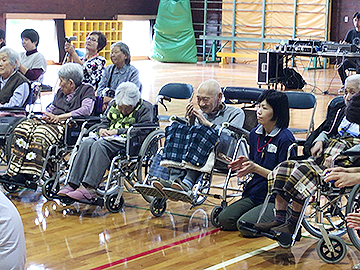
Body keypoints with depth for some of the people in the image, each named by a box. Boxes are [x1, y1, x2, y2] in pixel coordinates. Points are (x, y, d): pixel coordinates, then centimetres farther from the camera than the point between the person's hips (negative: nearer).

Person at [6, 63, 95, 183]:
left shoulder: (87, 90, 4)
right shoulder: (61, 92, 29)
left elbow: (86, 109, -12)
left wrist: (59, 117, -14)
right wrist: (47, 116, -1)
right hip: (51, 122, 7)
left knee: (41, 133, -36)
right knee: (23, 127, -20)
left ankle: (28, 174, -39)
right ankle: (12, 172, -28)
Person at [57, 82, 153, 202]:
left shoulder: (145, 107, 1)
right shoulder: (113, 104, 19)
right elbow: (104, 123, 23)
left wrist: (117, 131, -14)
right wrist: (101, 129, -3)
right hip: (108, 137, 6)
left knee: (99, 145, -33)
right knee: (86, 143, -25)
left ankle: (89, 187, -43)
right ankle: (73, 184, -32)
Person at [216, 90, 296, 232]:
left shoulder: (285, 138, -15)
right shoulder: (255, 134, 7)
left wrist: (256, 168, -21)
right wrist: (246, 163, -5)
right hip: (254, 194, 7)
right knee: (224, 219, -12)